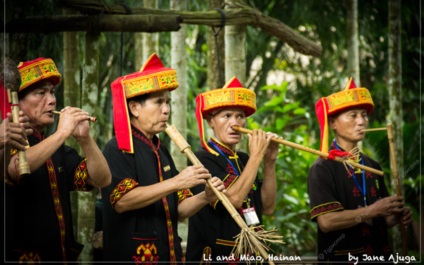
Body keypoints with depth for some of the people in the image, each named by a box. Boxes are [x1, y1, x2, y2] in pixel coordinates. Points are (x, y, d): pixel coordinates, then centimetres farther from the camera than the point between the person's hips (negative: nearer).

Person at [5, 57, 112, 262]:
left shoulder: (58, 149, 13)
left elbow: (102, 180, 5)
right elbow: (14, 170, -28)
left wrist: (84, 138, -10)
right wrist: (61, 133, -21)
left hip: (61, 255, 6)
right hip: (19, 256, -6)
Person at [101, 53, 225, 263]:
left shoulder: (161, 152, 15)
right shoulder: (118, 149, -7)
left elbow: (177, 210, 15)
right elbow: (122, 200, -21)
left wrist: (204, 198, -4)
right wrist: (176, 182, -24)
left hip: (169, 254, 7)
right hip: (131, 255, -7)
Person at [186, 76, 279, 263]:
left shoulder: (244, 160, 9)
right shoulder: (202, 160, -11)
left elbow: (267, 208, 6)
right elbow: (232, 198, -23)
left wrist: (269, 162, -3)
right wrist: (256, 156, -15)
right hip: (215, 256, -7)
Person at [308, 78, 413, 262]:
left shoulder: (373, 167, 9)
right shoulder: (322, 168, -10)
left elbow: (380, 218, 14)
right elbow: (326, 221, -20)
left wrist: (397, 216, -6)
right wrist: (372, 211, -21)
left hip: (378, 254, 6)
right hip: (341, 257, -6)